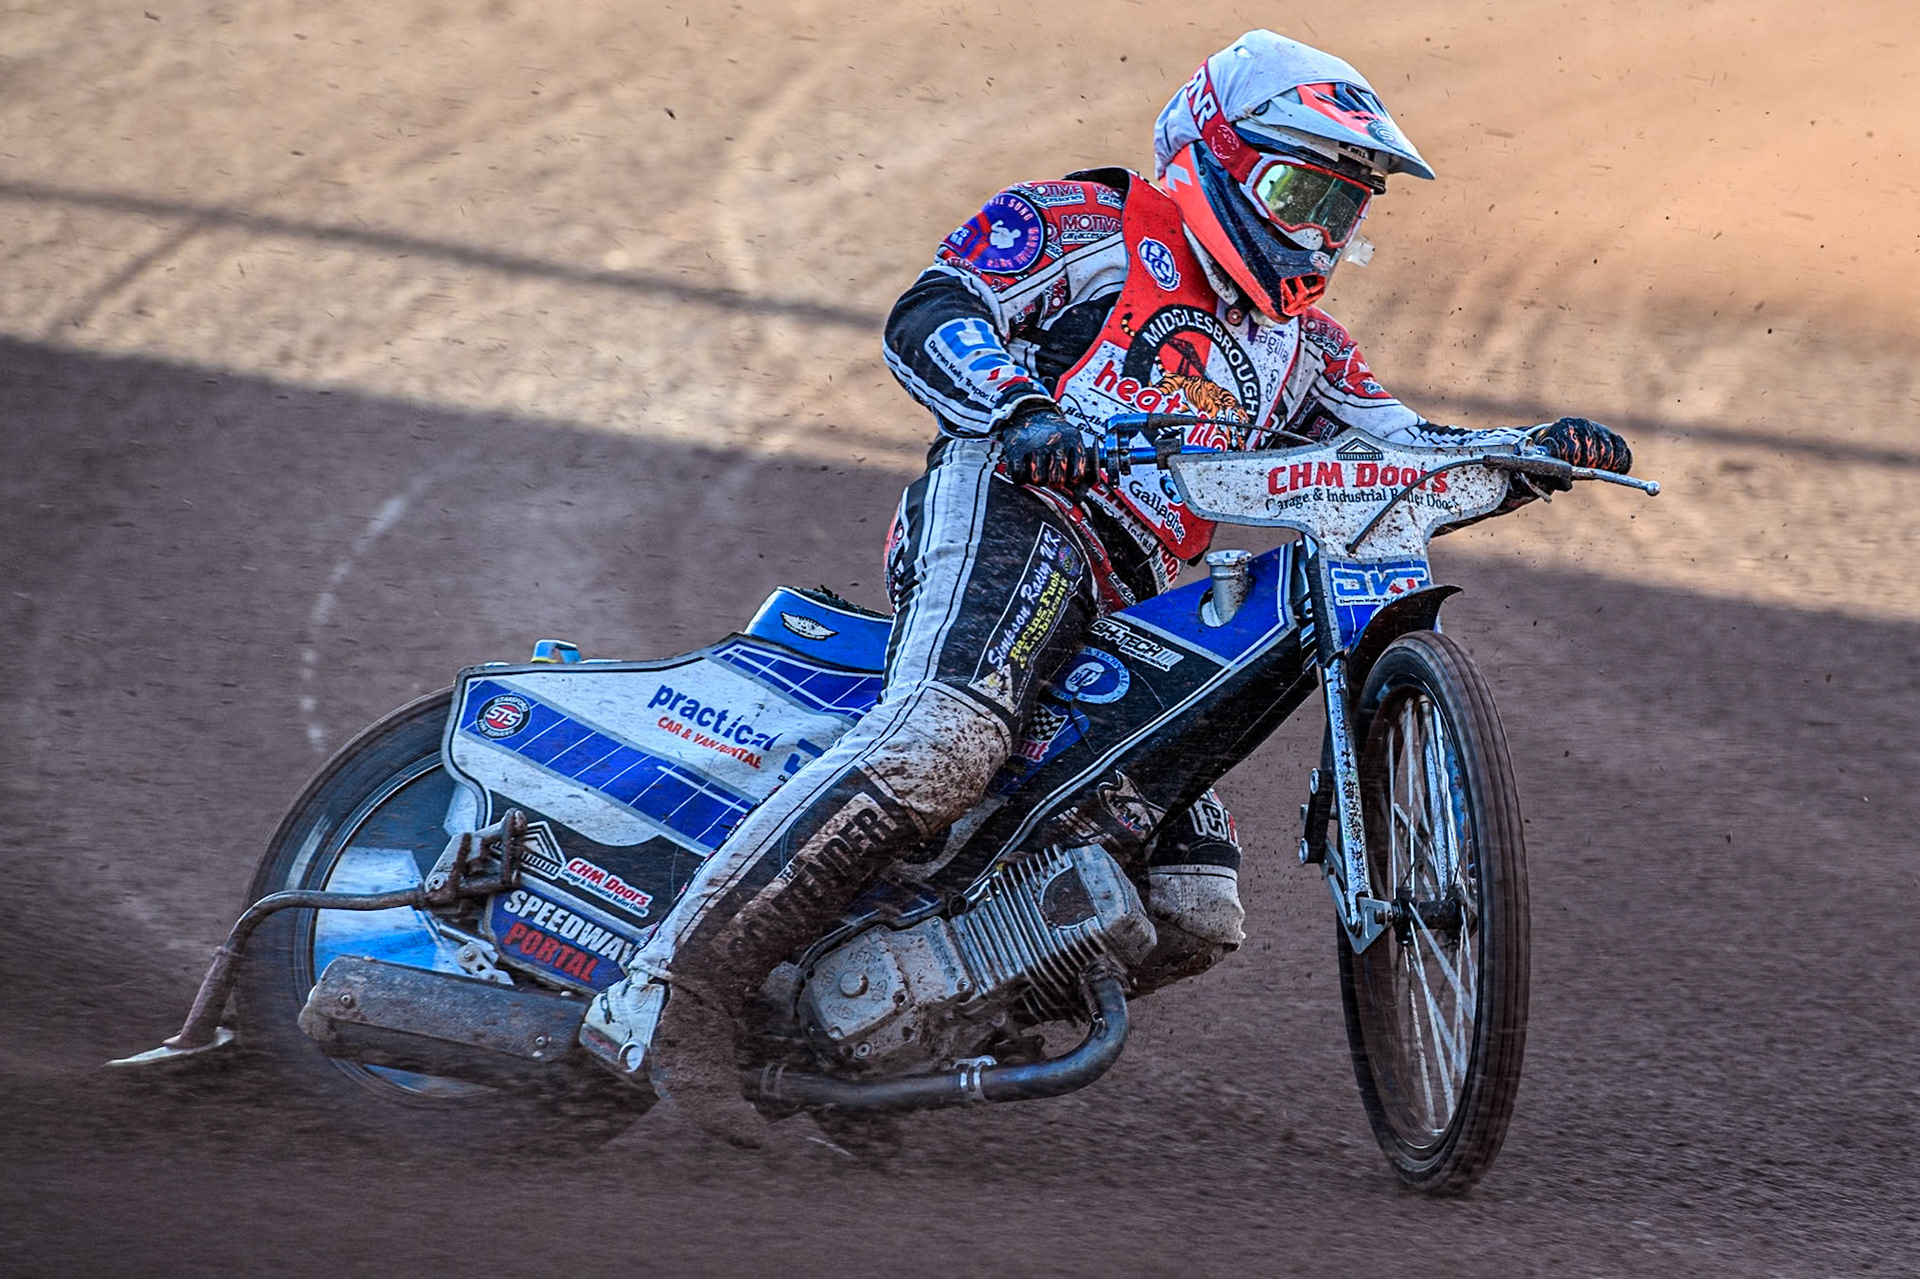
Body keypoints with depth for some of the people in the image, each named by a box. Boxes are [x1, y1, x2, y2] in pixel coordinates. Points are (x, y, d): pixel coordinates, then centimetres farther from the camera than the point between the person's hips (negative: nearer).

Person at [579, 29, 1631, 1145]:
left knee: (1194, 919, -1)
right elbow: (930, 315, -5)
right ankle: (671, 991, -41)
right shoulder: (1090, 226, 9)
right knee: (942, 741, -37)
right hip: (1014, 516, -8)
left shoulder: (1297, 343, 31)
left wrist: (1537, 453, 7)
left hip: (1132, 613, 8)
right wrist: (1021, 414, -25)